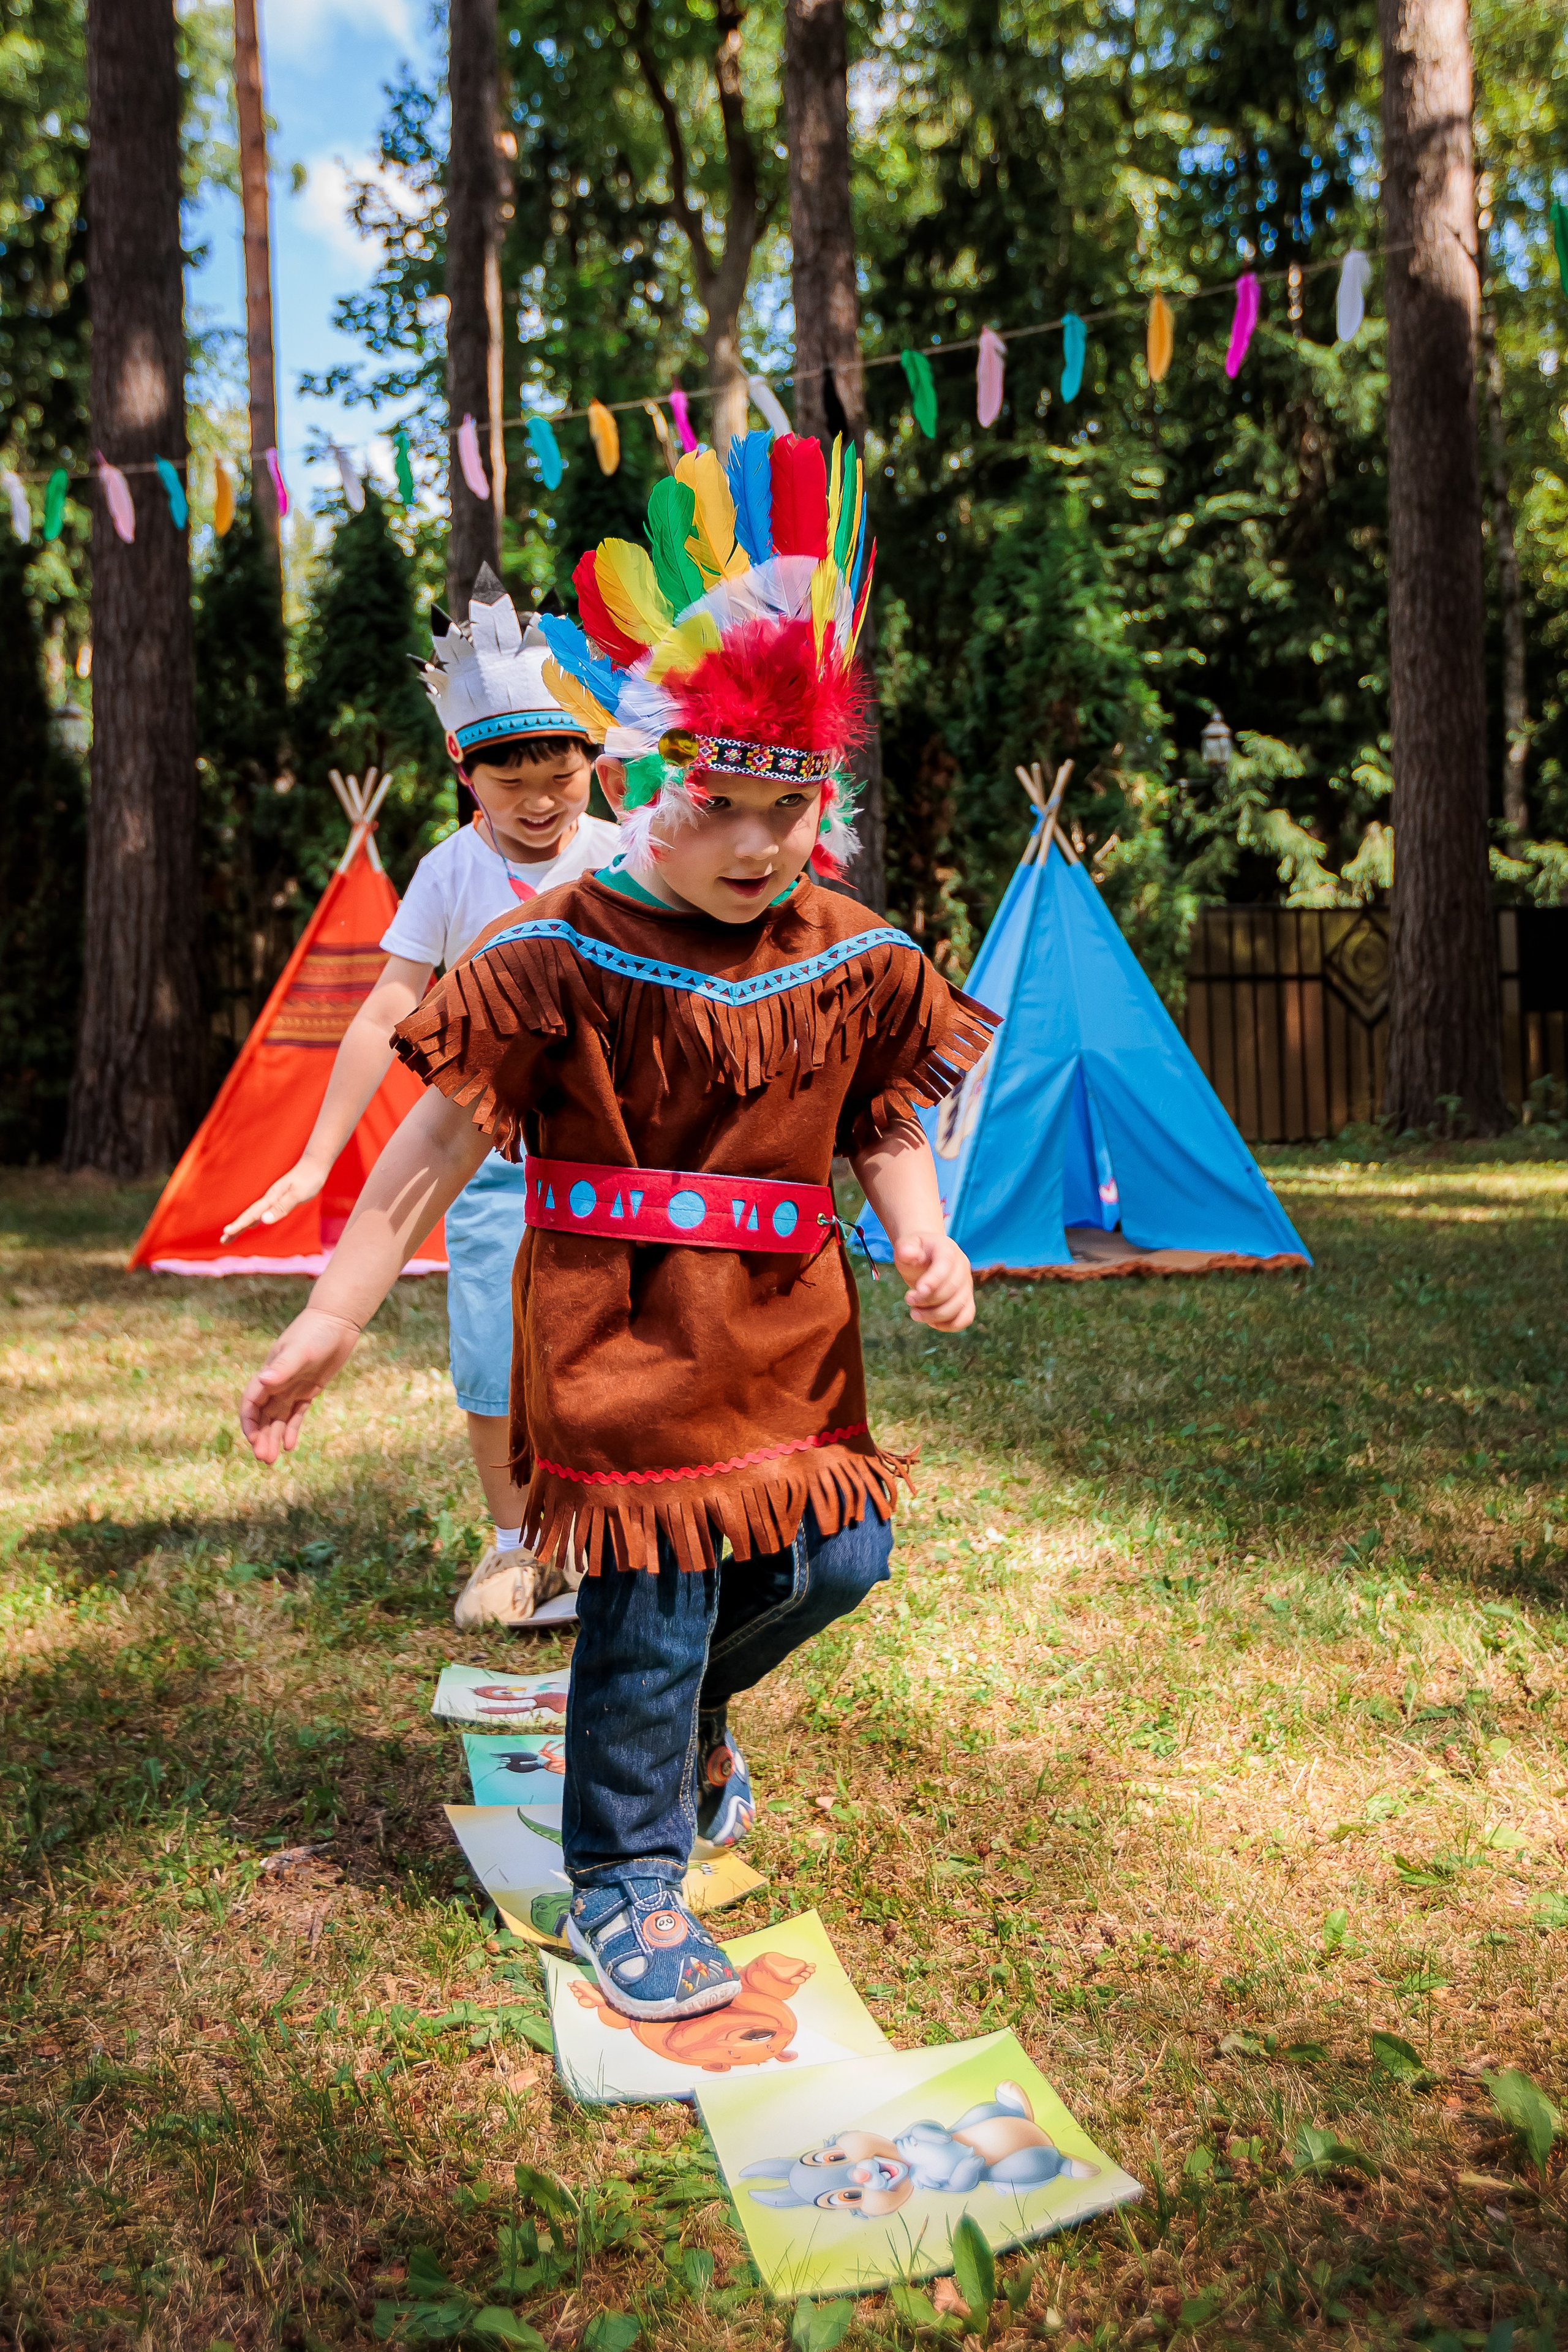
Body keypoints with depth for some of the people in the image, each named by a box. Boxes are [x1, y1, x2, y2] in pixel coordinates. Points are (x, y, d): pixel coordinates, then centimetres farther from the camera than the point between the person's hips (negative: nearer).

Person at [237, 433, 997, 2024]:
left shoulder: (856, 962, 3)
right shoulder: (558, 963, -10)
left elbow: (888, 1128, 15)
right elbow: (436, 1147, -8)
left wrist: (923, 1238, -6)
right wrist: (329, 1321, -8)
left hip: (786, 1340, 5)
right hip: (620, 1342, -5)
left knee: (836, 1560, 10)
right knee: (651, 1606, 1)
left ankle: (687, 1715, 43)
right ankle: (622, 1881, 23)